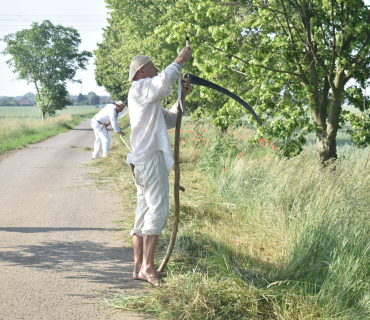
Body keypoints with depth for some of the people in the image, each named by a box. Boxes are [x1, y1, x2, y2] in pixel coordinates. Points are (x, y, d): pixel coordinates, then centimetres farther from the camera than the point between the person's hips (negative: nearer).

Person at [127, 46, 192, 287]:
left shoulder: (150, 99, 27)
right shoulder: (140, 88, -3)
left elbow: (170, 121, 29)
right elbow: (165, 81, -22)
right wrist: (180, 61, -9)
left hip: (147, 160, 11)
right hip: (149, 158, -11)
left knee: (145, 213, 9)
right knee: (158, 209, -15)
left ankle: (139, 267, 12)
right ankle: (148, 267, -17)